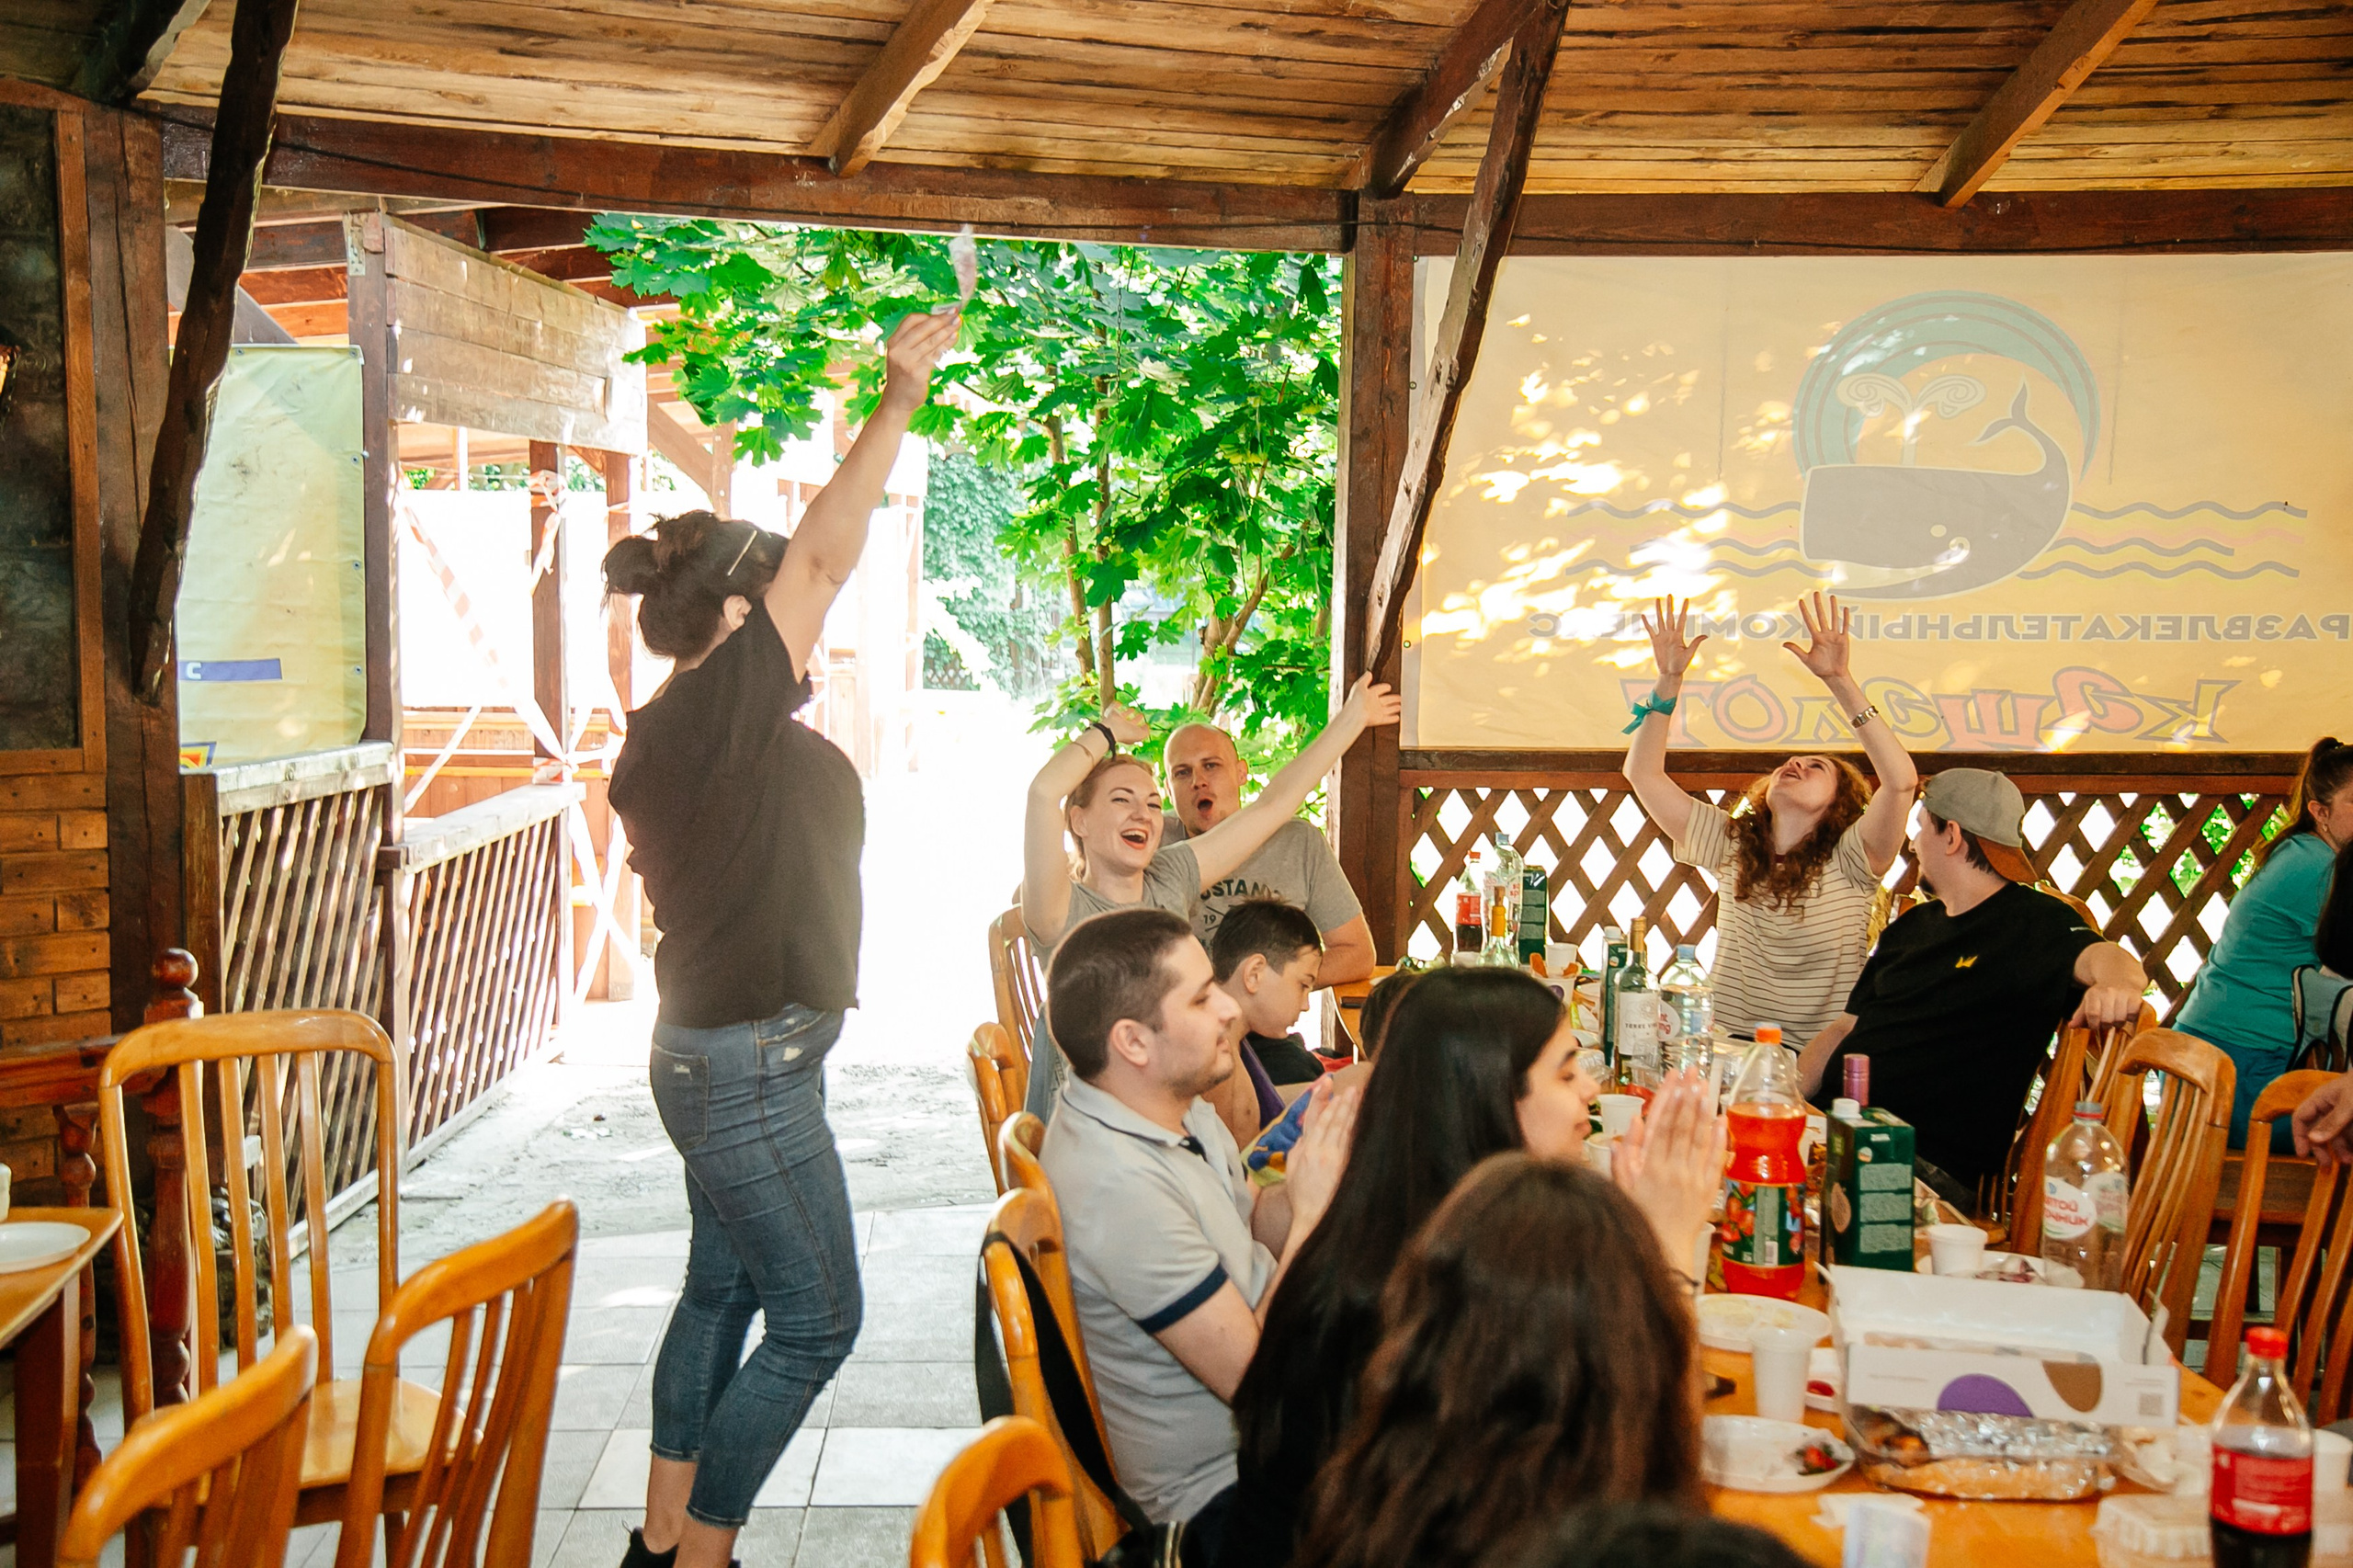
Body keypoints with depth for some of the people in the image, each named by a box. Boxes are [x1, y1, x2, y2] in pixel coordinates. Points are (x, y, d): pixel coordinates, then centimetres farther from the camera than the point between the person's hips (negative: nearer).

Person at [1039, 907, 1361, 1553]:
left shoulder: (1178, 1109, 0)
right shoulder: (1118, 1184, -30)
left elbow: (1256, 1227, 12)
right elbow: (1258, 1377, -26)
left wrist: (1317, 1160, -8)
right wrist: (1312, 1208, -19)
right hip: (1222, 1488, -9)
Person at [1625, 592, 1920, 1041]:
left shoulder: (1848, 861, 1)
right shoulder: (1732, 845, 12)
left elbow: (1902, 780, -17)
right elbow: (1643, 773, 10)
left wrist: (1839, 680, -19)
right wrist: (1669, 680, 1)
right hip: (1726, 1048, 3)